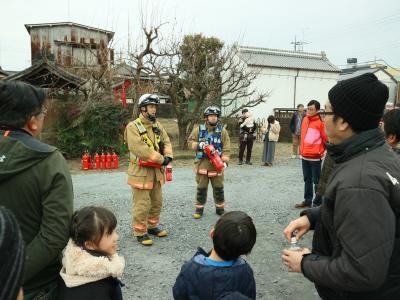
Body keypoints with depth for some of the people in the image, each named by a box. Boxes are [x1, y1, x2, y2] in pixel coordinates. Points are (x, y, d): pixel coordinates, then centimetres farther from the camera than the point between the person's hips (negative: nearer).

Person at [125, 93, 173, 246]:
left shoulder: (157, 125, 11)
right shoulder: (133, 127, -14)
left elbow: (166, 141, 7)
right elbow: (141, 149, -24)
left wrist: (168, 156, -13)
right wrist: (161, 159, -22)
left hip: (156, 171, 8)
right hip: (141, 171, -7)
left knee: (157, 201, 17)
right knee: (142, 204, -2)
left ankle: (152, 226, 35)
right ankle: (140, 232, 13)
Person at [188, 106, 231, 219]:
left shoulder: (222, 131, 3)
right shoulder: (198, 129, 3)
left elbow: (226, 147, -1)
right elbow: (190, 142, 5)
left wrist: (224, 160, -12)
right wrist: (198, 145, -14)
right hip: (202, 163, 0)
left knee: (218, 187, 8)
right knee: (201, 187, 6)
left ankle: (220, 208, 24)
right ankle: (199, 208, 19)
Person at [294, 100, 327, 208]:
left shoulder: (320, 123, -14)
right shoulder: (305, 120, 7)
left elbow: (326, 139, -9)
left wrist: (322, 152, -2)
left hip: (315, 157, -7)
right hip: (304, 156, 7)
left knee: (316, 181, 3)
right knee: (307, 180, 15)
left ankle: (318, 203, 13)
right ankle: (307, 201, 26)